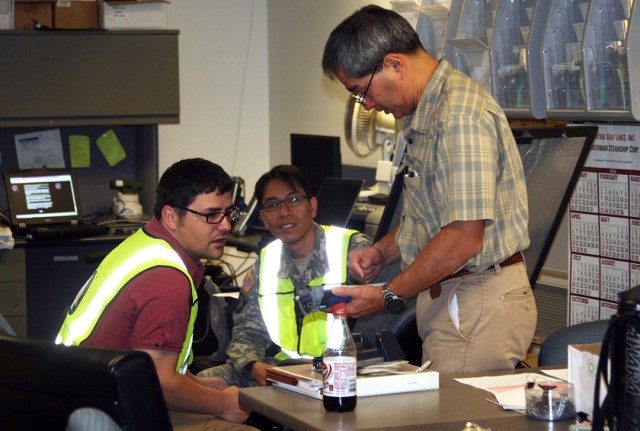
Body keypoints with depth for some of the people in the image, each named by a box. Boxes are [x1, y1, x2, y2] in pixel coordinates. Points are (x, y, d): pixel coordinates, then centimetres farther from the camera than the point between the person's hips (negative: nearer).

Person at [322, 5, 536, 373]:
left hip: (480, 300, -9)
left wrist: (388, 296, -14)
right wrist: (383, 251, 10)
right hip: (446, 296, 9)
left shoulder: (460, 115, -18)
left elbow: (464, 237, -23)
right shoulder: (423, 115, 16)